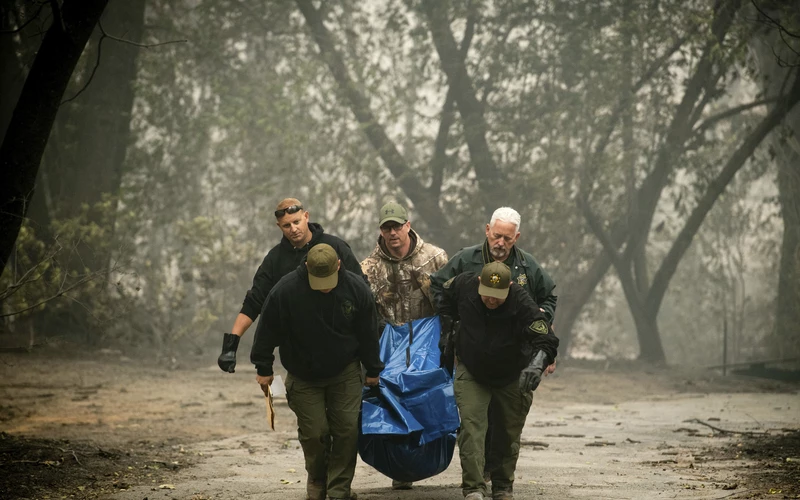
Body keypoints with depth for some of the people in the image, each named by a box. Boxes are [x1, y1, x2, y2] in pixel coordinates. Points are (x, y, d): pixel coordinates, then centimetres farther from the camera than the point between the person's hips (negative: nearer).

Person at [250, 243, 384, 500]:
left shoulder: (356, 288, -13)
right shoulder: (285, 291, -20)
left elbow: (368, 334, 0)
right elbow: (268, 332, -8)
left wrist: (373, 370, 8)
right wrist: (263, 369, -3)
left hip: (345, 373, 1)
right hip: (304, 376, -1)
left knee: (347, 429, -7)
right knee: (314, 432, -4)